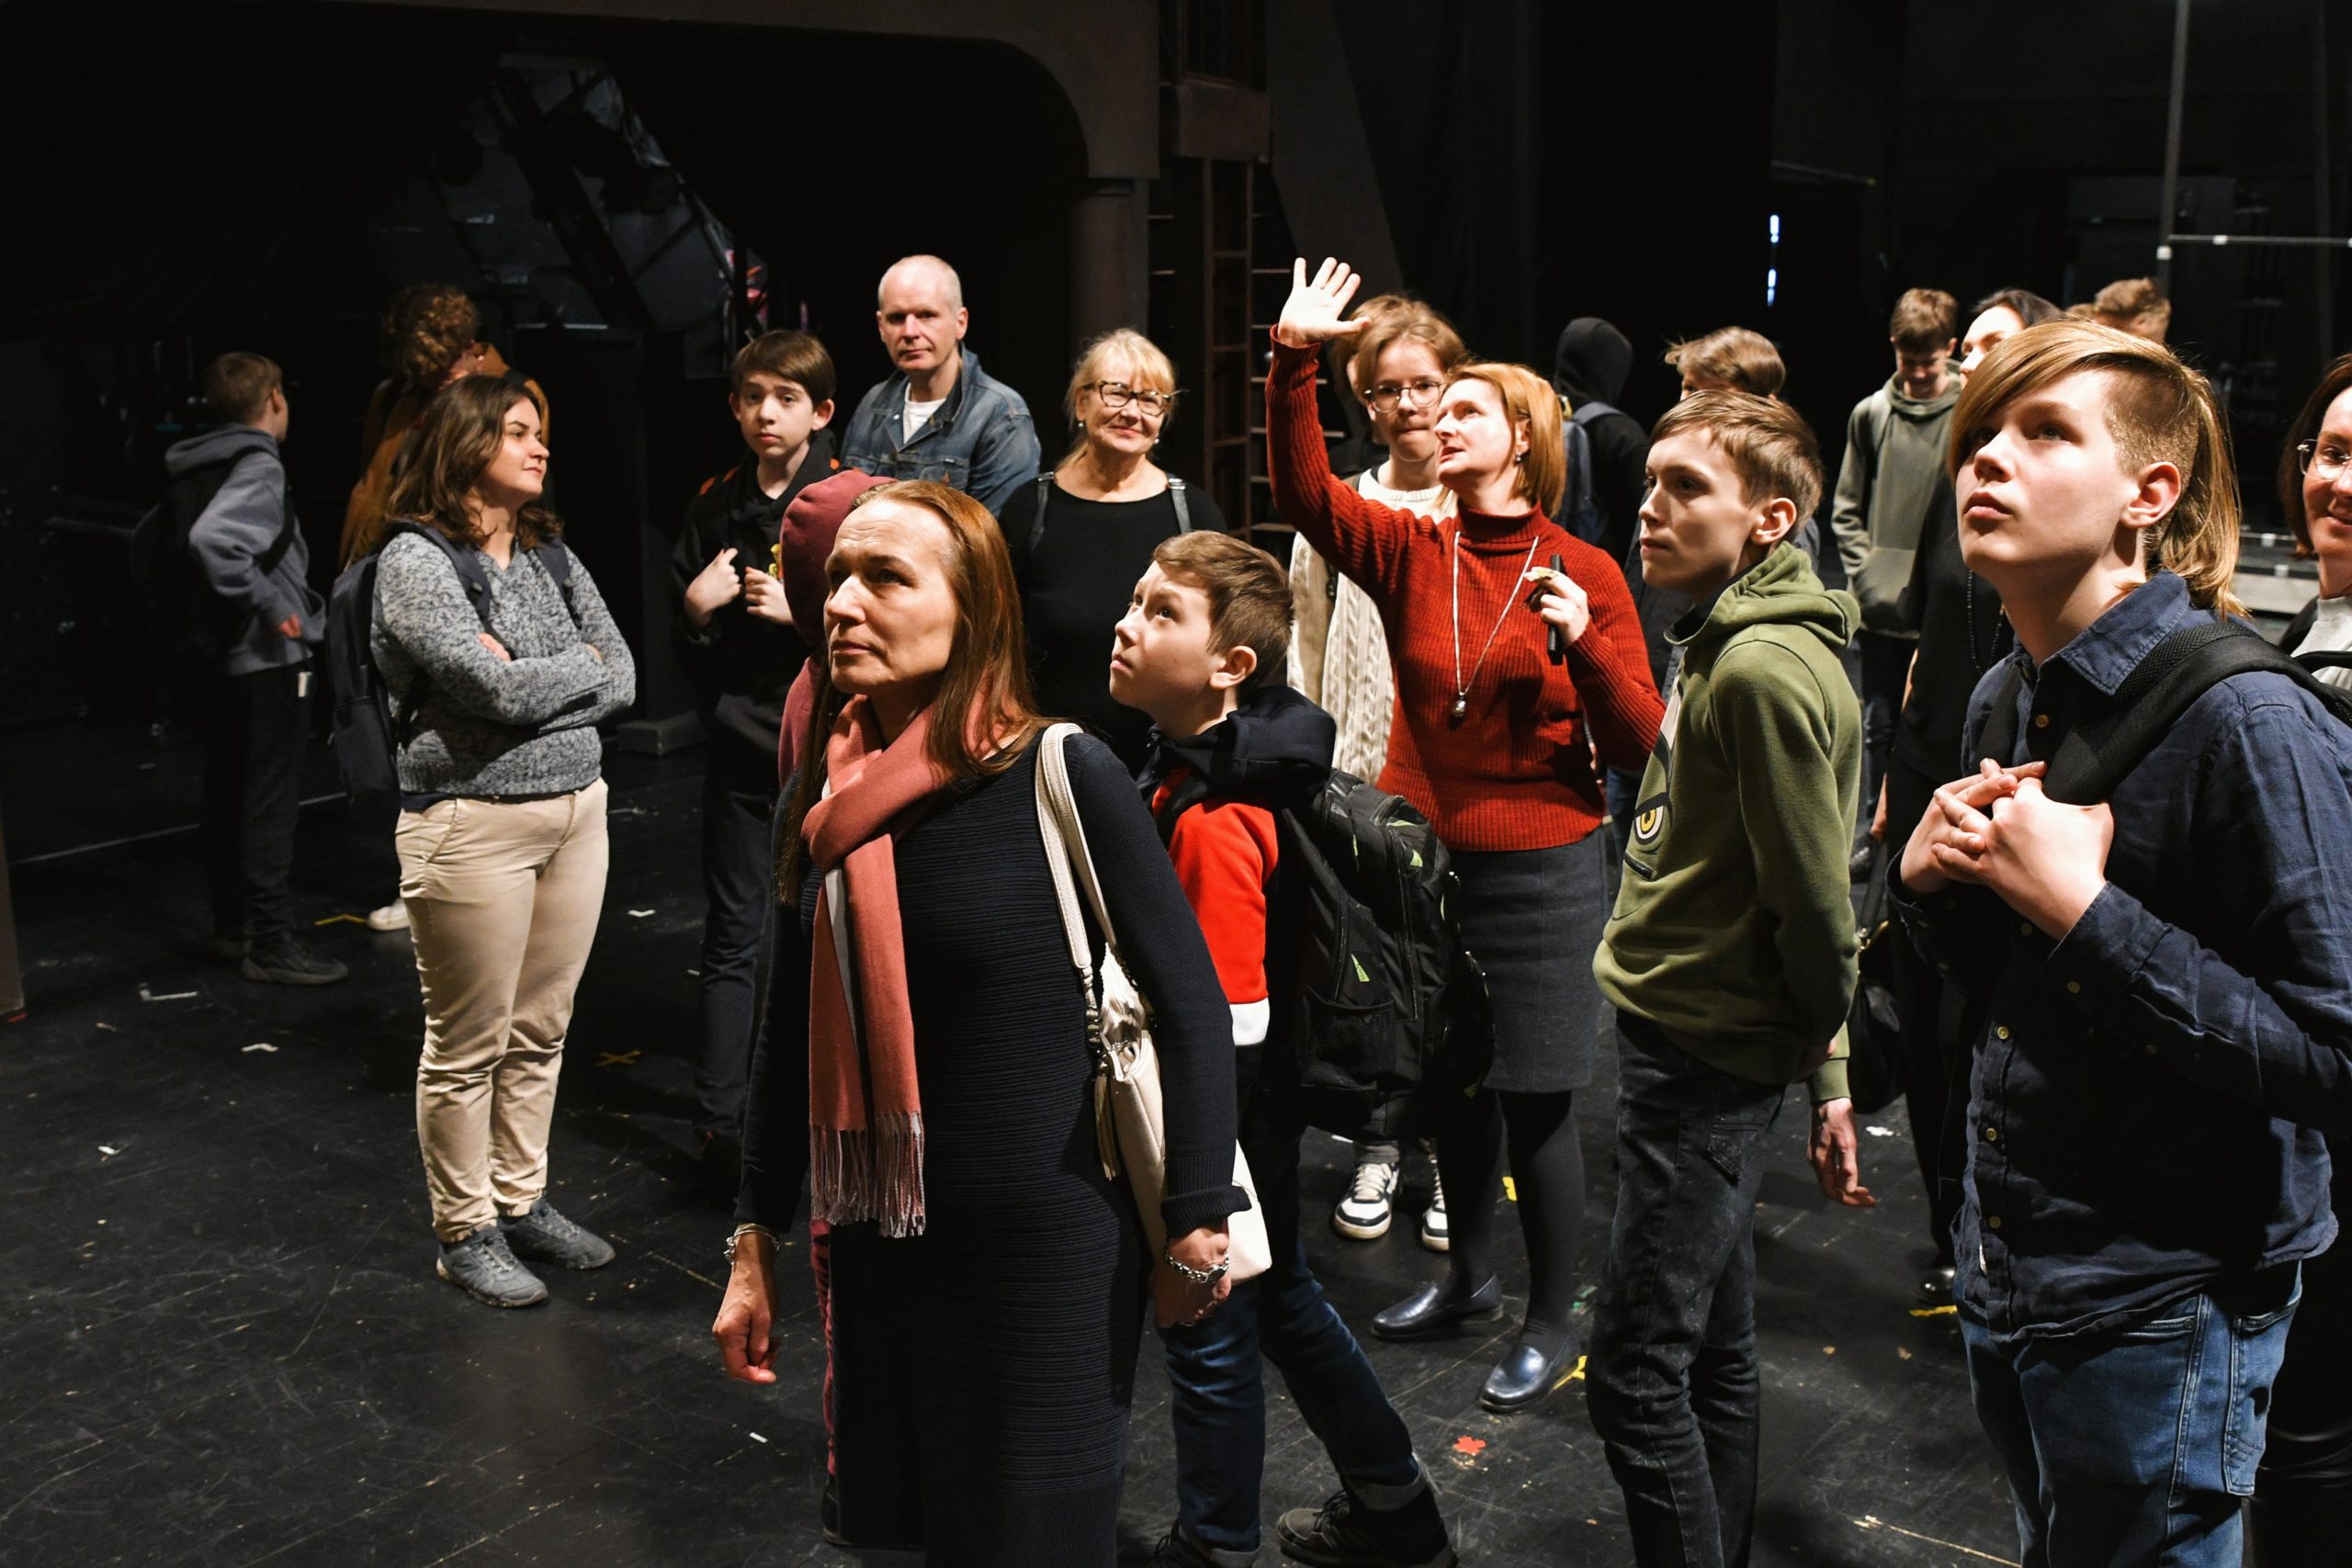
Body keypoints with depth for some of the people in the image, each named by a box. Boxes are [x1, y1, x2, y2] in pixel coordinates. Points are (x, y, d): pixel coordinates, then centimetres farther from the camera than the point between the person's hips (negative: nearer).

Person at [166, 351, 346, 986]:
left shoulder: (197, 468, 10)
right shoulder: (259, 467, -16)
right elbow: (211, 538, -32)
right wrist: (270, 604, -24)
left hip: (218, 659, 9)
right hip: (270, 660, -9)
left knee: (227, 795, 16)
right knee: (271, 804, -4)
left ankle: (232, 926, 27)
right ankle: (271, 944, -1)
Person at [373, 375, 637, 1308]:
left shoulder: (549, 554, 10)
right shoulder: (415, 561, -10)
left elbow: (622, 678, 5)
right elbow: (498, 687, -21)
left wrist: (531, 685, -10)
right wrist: (581, 666, -4)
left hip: (577, 809, 6)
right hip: (474, 825, -6)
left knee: (541, 1032, 14)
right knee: (469, 1047, 4)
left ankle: (523, 1203, 28)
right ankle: (466, 1234, 17)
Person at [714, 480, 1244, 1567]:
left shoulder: (1061, 775, -16)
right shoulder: (821, 803, 1)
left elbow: (1191, 1005, -12)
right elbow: (789, 1036, 9)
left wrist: (1196, 1229, -10)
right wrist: (754, 1245, 11)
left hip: (1047, 1247, -5)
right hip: (877, 1246, 5)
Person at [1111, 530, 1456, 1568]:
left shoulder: (1212, 822, -30)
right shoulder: (1189, 762, -1)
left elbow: (1226, 1033, -28)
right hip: (1261, 1106, 10)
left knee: (1210, 1338, 11)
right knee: (1280, 1300, 25)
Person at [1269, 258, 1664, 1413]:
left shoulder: (1584, 572, -6)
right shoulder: (1410, 552, 1)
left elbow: (1636, 744, -6)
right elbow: (1303, 493, -14)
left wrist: (1586, 644, -22)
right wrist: (1293, 363, -22)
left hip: (1541, 872, -3)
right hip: (1422, 858, 4)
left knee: (1534, 1100, 3)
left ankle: (1551, 1321, 21)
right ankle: (1468, 1275, 39)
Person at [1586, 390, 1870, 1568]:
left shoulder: (1766, 670, -22)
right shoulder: (1725, 644, 10)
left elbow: (1816, 902, -21)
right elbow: (1810, 894, 14)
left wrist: (1824, 1062, -6)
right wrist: (1826, 1069, 14)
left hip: (1709, 1063, -10)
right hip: (1685, 1045, 10)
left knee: (1635, 1374, -4)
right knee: (1713, 1348, 20)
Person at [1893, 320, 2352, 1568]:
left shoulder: (2242, 721, -22)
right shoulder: (2004, 704, 4)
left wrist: (2082, 909, -27)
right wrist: (1931, 882, -5)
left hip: (2163, 1316, -8)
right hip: (2009, 1278, 8)